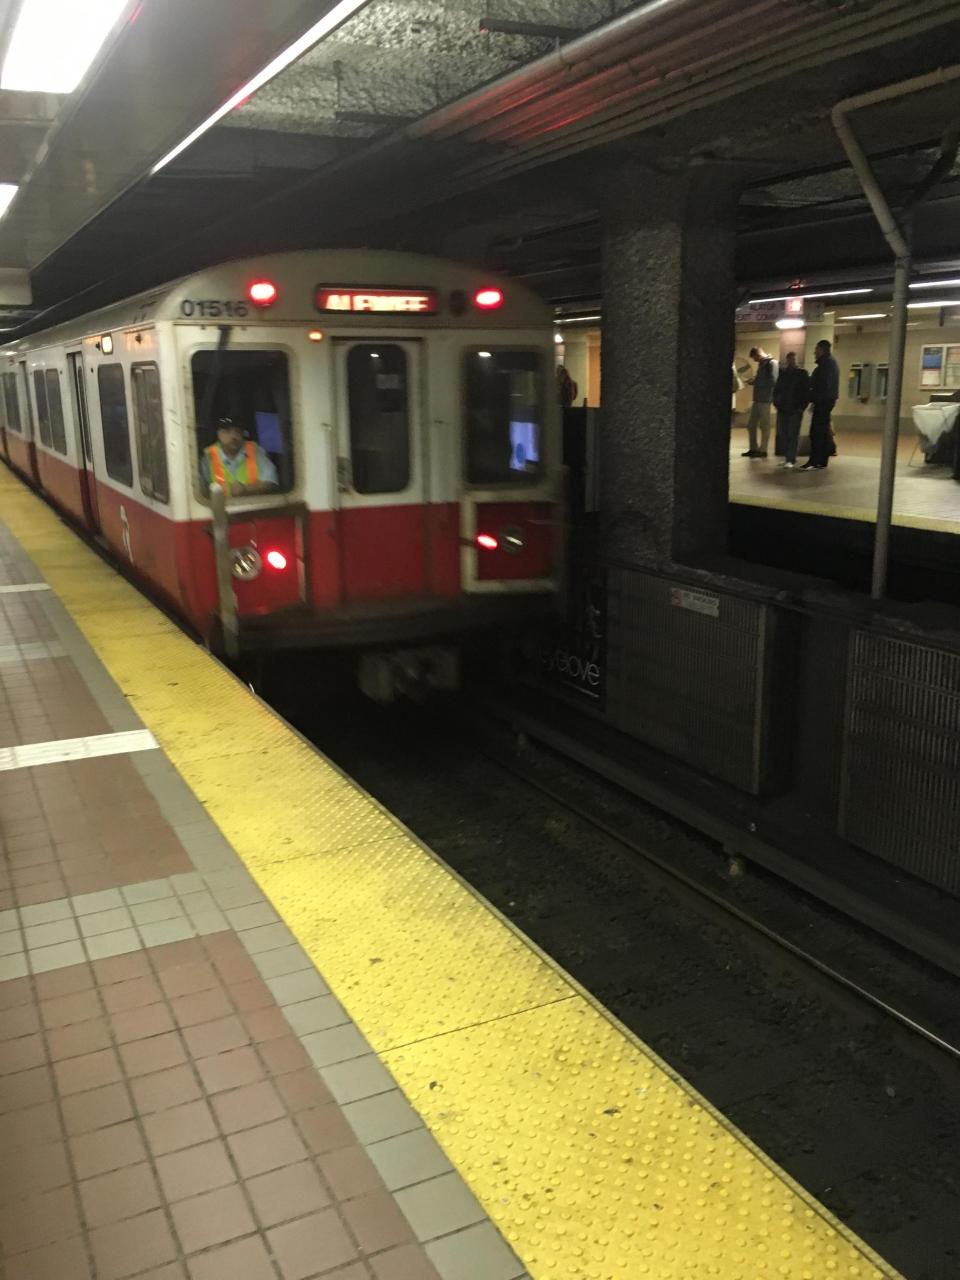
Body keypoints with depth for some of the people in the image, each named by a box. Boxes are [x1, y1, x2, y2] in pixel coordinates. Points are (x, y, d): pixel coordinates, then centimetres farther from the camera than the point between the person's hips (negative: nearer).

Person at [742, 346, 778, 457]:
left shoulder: (771, 363, -10)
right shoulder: (762, 363, 17)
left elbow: (773, 381, -18)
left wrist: (755, 381, -13)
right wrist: (753, 380, 5)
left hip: (765, 399, -9)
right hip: (757, 398, 9)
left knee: (764, 425, -2)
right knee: (751, 424, 10)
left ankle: (763, 450, 3)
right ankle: (754, 448, 18)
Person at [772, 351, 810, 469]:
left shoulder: (802, 373, 0)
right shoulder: (782, 373, 11)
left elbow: (806, 391, -4)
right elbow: (776, 389, 17)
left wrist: (802, 406, -11)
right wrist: (776, 402, 5)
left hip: (795, 409, -4)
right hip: (783, 408, 4)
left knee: (793, 435, -7)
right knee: (784, 434, 6)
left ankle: (791, 460, -8)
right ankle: (787, 457, 15)